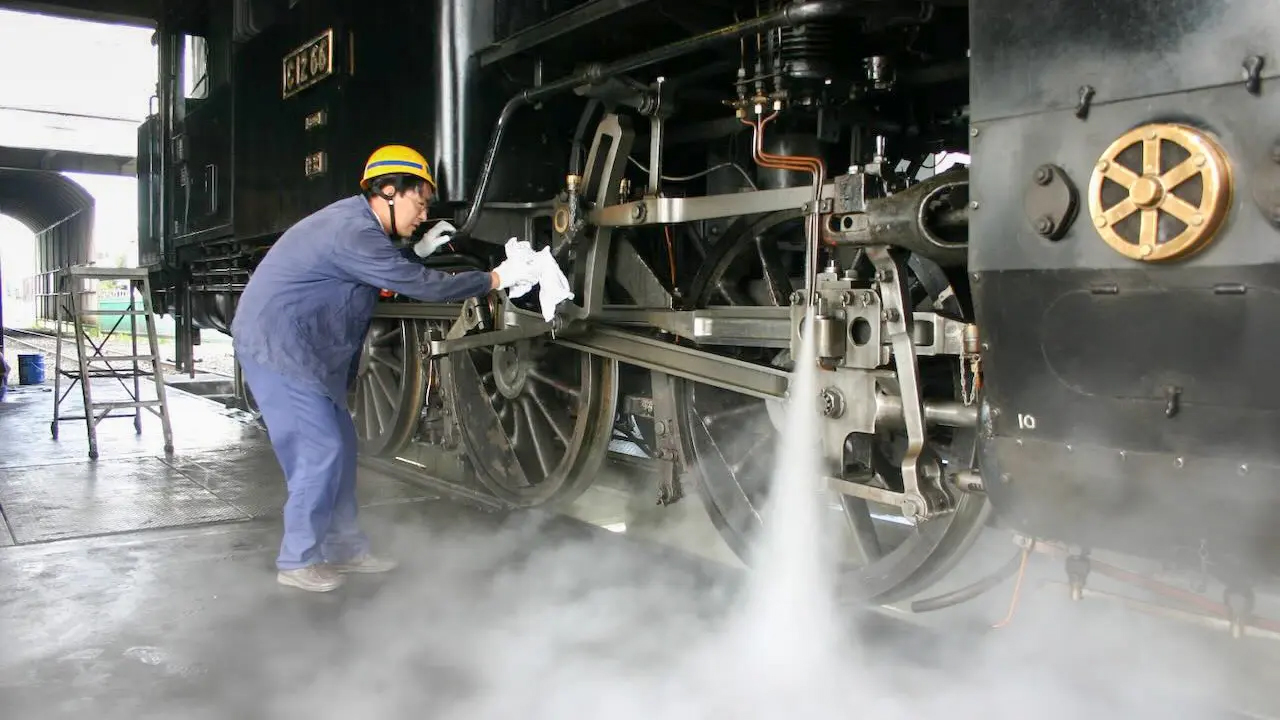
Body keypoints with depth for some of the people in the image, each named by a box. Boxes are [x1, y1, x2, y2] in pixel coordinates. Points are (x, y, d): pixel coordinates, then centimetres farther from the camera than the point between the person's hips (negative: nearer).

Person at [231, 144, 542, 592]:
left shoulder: (356, 220, 7)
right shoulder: (353, 231, -23)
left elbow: (387, 270, 27)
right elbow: (422, 286, -22)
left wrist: (417, 251, 14)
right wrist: (496, 279, -16)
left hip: (302, 349, 10)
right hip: (277, 347, -10)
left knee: (340, 443, 11)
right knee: (319, 450, -8)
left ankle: (343, 547, 21)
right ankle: (297, 562, 5)